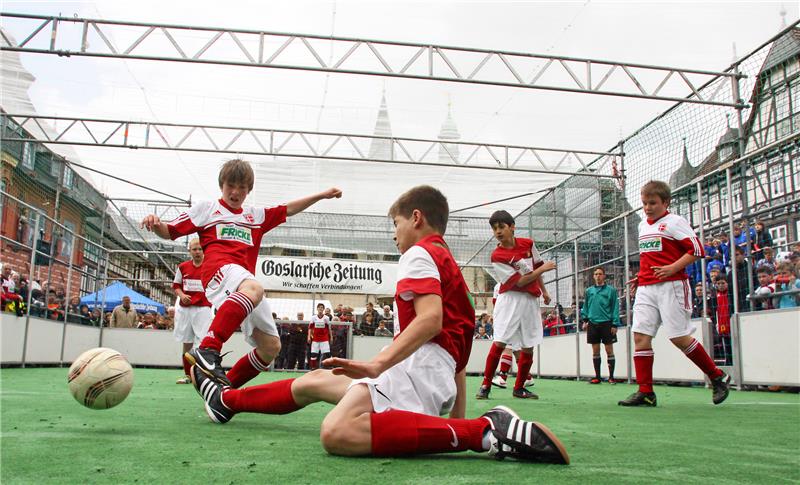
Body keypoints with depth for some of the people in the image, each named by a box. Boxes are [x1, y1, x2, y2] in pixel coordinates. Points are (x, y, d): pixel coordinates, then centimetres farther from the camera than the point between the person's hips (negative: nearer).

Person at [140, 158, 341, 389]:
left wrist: (321, 195, 26)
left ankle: (227, 386, 12)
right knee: (253, 288, -43)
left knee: (271, 346, 1)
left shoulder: (256, 215, 31)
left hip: (246, 282, 7)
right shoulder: (206, 209, 19)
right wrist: (155, 224, -7)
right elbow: (170, 231, 15)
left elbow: (288, 209, 33)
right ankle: (207, 350, -52)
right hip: (219, 269, -6)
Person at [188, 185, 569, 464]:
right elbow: (460, 342, 26)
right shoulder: (448, 262, 29)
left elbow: (430, 318, -21)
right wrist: (457, 412, 28)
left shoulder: (419, 253, -1)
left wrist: (378, 365, -26)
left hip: (420, 363, -11)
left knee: (337, 434, -35)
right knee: (312, 382, 20)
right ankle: (226, 401, 40)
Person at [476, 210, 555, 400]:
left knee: (528, 347, 6)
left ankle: (519, 388, 19)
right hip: (510, 300, -5)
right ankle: (486, 385, -4)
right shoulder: (497, 256, -11)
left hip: (530, 300, 5)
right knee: (499, 342, -14)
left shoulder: (528, 244, 4)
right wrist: (543, 268, -9)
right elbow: (519, 281, -13)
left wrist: (544, 291, 25)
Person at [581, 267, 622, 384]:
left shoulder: (611, 290, -2)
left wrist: (615, 324, -9)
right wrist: (585, 320, 8)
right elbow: (585, 306, 16)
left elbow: (615, 307, -4)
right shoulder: (589, 291, 9)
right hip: (593, 323, 3)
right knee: (595, 351, 7)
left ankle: (611, 377, 9)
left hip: (606, 323, -3)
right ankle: (597, 377, 15)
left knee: (609, 350, 1)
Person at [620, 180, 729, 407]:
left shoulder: (674, 222, -2)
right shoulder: (642, 226, 20)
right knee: (640, 335, -4)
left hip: (671, 286, -7)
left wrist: (672, 268, -19)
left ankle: (717, 377, 14)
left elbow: (696, 249, -8)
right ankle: (645, 392, -1)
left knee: (679, 337, -7)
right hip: (646, 288, 7)